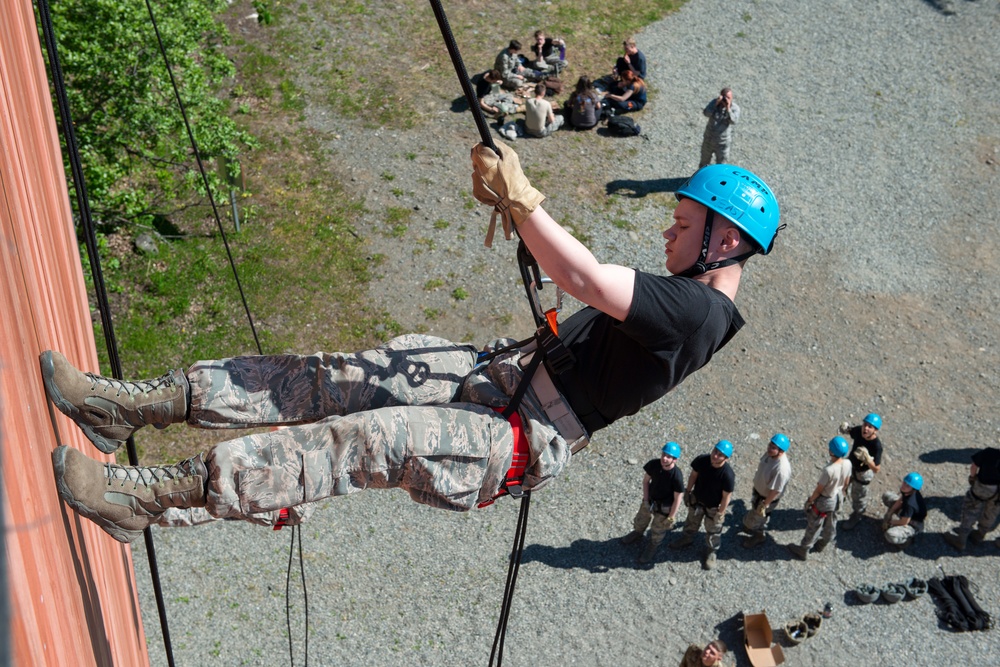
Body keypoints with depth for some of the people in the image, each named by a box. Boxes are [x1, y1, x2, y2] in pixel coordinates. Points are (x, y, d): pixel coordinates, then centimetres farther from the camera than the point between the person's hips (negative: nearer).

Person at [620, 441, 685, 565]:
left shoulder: (677, 476, -36)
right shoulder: (654, 464, -24)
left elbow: (677, 499, -23)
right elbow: (646, 480, -5)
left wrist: (671, 517, -15)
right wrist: (646, 499, -6)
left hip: (664, 507, -4)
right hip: (650, 500, 4)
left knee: (658, 531, 21)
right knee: (640, 520, 30)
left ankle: (651, 548, 52)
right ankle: (637, 533, 64)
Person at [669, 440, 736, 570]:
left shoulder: (728, 475, -38)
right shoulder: (701, 460, -28)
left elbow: (726, 497, -23)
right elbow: (693, 475, -7)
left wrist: (720, 514, -13)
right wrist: (688, 491, 4)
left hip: (714, 507, -4)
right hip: (696, 500, 4)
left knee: (713, 530, 23)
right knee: (692, 522, 32)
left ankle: (711, 552, 51)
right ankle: (687, 539, 62)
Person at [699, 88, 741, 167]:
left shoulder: (734, 108, -14)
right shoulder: (715, 102, -8)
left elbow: (734, 121, -30)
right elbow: (706, 113, -23)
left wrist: (728, 108, -39)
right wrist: (716, 104, -34)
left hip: (722, 144, -2)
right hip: (708, 140, 3)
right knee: (704, 163, 21)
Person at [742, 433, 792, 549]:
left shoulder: (782, 470, -43)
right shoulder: (770, 453, -19)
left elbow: (775, 491, -31)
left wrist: (765, 505, -18)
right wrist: (756, 485, 17)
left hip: (767, 497, -7)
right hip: (758, 489, 7)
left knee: (756, 517, 17)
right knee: (755, 508, 33)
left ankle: (758, 537, 47)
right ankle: (754, 525, 62)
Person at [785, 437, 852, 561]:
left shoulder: (829, 470, -38)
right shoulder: (847, 464, -18)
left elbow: (818, 490, -24)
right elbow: (846, 483, 0)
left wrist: (810, 500, -7)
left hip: (824, 501, -6)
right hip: (837, 498, 6)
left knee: (813, 526, 14)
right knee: (831, 523, 28)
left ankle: (803, 551, 34)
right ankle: (821, 545, 52)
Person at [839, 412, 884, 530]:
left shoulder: (876, 446, -38)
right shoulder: (859, 430, -23)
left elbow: (876, 469, -34)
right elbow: (851, 431, 2)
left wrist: (867, 458, -51)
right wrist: (846, 429, -22)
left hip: (862, 473, -6)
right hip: (850, 465, 6)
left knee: (858, 496, 21)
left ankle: (856, 517, 51)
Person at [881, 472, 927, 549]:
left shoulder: (909, 504, -40)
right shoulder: (906, 491, -18)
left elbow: (904, 522, -29)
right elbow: (900, 501, 2)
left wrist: (889, 522, -12)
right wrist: (889, 514, -3)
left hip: (913, 526, -9)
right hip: (906, 513, 9)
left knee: (890, 535, -36)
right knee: (886, 495, 10)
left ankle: (906, 539, -3)